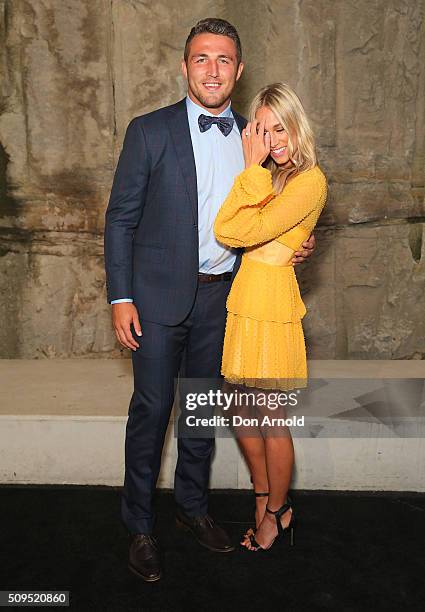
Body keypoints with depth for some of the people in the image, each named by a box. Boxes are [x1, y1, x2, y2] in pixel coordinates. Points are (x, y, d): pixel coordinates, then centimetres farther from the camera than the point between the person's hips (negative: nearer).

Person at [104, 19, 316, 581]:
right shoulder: (150, 131, -5)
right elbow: (121, 219, -4)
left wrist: (289, 249, -1)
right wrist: (121, 297, -10)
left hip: (222, 296, 4)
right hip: (160, 296, -4)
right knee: (151, 411, 2)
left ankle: (193, 506, 34)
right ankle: (140, 525, 20)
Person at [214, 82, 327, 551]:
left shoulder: (310, 180, -11)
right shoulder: (269, 175, 15)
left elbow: (250, 230, -19)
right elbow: (224, 230, 6)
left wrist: (252, 168, -13)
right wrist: (255, 170, -1)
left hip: (271, 298, -8)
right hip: (241, 296, 8)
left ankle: (278, 512, 28)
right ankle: (264, 499, 35)